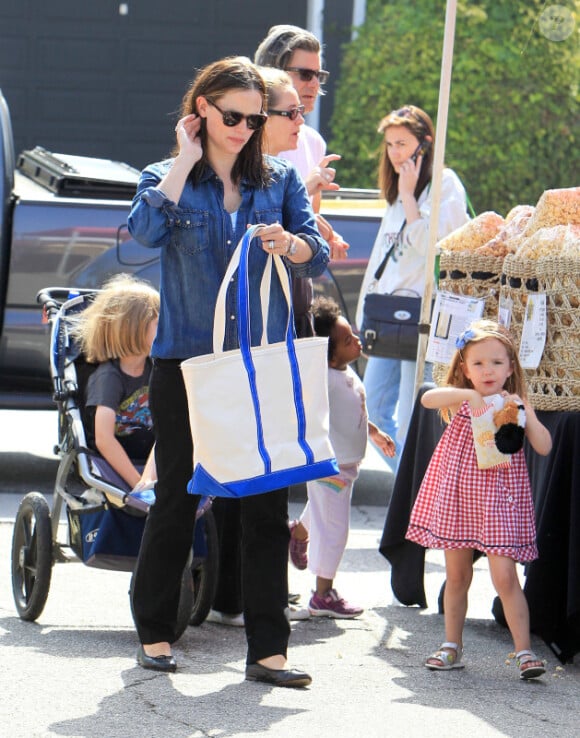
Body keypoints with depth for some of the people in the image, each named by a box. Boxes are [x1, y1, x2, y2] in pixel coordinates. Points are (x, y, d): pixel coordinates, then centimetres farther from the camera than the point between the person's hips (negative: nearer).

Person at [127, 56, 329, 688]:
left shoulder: (279, 181, 11)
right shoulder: (168, 179, 5)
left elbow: (319, 257, 3)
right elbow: (145, 229, -16)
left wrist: (289, 244, -19)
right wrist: (186, 162, -10)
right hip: (185, 363, -1)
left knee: (268, 503, -3)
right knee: (177, 498, 6)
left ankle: (267, 648, -1)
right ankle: (154, 632, 20)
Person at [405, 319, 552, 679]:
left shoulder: (516, 405, 2)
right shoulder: (461, 401, 0)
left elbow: (544, 447, -8)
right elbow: (428, 398, -22)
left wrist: (525, 413, -20)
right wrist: (467, 394, -35)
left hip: (499, 499, -1)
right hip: (458, 496, 1)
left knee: (504, 576, -10)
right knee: (457, 575, 10)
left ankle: (525, 651, -8)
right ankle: (452, 646, 23)